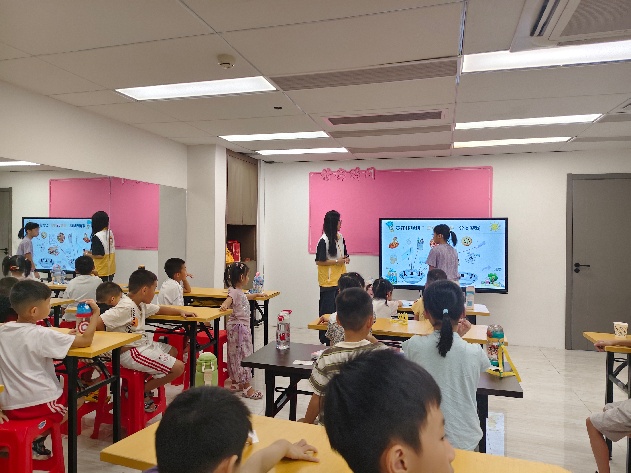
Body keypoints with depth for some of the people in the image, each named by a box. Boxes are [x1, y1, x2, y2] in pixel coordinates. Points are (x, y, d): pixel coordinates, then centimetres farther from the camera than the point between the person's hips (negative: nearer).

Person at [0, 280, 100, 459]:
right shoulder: (42, 334, -19)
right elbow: (86, 341, -18)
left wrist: (63, 337, 12)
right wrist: (95, 314, -5)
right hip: (40, 405, -7)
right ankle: (35, 441, 11)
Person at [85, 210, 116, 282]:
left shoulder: (97, 237, -16)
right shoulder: (110, 233, 5)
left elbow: (99, 255, -17)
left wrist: (88, 254, 0)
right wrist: (93, 252, 18)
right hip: (111, 270, 7)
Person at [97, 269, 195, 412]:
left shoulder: (141, 305, 7)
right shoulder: (126, 307, -23)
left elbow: (159, 309, 24)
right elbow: (97, 323, -28)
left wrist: (180, 311, 13)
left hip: (143, 344, 10)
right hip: (130, 352, -10)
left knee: (172, 351, 27)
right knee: (178, 367, -12)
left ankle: (144, 386, 18)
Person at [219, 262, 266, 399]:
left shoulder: (240, 292, 13)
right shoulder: (235, 291, -17)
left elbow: (246, 296, 36)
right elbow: (229, 299, -38)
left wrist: (258, 294, 51)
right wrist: (224, 305, -60)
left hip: (243, 326, 10)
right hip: (238, 327, -10)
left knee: (236, 355, 16)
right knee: (243, 355, -7)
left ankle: (235, 383, 25)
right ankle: (247, 387, -2)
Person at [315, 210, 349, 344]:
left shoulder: (340, 237, 8)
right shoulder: (324, 240, -14)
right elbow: (319, 261, -14)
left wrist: (346, 259, 0)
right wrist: (336, 261, -16)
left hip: (339, 280, 7)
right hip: (328, 281, -7)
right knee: (327, 310, 0)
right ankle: (324, 337, 11)